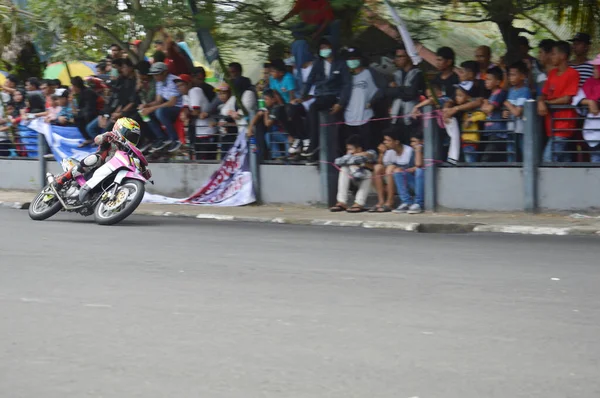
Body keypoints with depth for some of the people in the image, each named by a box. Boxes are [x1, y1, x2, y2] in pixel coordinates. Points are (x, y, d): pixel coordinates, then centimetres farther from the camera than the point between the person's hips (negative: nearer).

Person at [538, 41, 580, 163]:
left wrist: (546, 102, -4)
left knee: (549, 158, -15)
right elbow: (544, 94, 16)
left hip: (564, 125, -8)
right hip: (552, 124, 8)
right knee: (564, 160, 10)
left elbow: (567, 99, -13)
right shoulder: (552, 73, 15)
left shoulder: (572, 74, -8)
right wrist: (541, 102, -7)